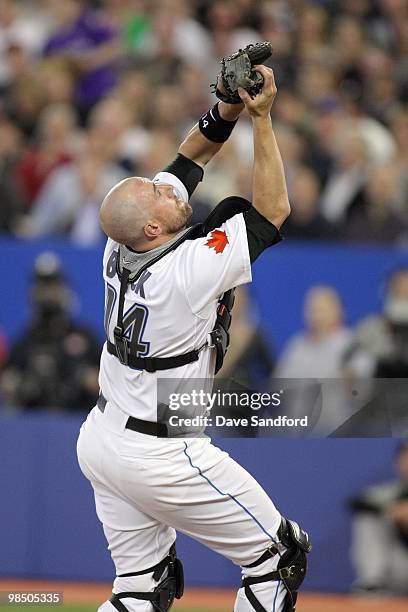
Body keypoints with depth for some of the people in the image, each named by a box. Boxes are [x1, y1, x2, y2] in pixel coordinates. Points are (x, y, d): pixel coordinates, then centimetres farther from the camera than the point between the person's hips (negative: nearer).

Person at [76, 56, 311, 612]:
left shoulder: (120, 247, -7)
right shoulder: (189, 270, -27)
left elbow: (188, 159, 7)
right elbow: (274, 211, -19)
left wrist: (227, 112, -7)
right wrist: (261, 118, -18)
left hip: (101, 439, 8)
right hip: (158, 457, -8)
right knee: (280, 555, 6)